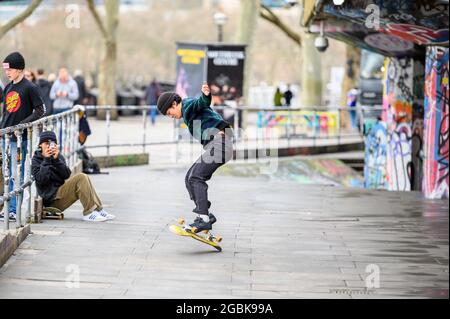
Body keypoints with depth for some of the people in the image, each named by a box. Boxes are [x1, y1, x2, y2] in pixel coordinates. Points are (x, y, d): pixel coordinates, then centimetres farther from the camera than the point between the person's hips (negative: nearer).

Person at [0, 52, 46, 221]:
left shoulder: (30, 88, -8)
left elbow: (40, 111, -8)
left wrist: (22, 124, -15)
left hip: (19, 138, -7)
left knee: (16, 175, -7)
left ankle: (14, 210, -6)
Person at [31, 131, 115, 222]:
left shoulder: (58, 156, 14)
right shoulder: (36, 160, -1)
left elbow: (67, 175, -2)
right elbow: (41, 180, -17)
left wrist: (57, 159, -13)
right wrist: (46, 160, -16)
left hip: (61, 192, 7)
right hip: (52, 199, -7)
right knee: (81, 178, -18)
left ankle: (99, 210, -10)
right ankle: (89, 213, -21)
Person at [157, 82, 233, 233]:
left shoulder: (188, 105, -4)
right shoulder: (189, 113, 28)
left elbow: (202, 103, -25)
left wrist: (205, 95, -46)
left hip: (219, 142, -11)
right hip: (214, 146, 11)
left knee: (196, 177, -18)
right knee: (190, 178, 11)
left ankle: (204, 219, -22)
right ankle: (205, 214, 12)